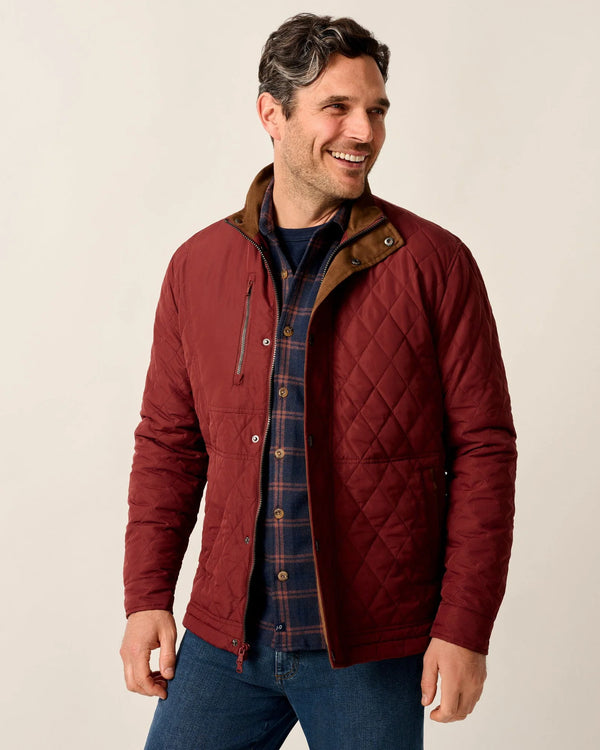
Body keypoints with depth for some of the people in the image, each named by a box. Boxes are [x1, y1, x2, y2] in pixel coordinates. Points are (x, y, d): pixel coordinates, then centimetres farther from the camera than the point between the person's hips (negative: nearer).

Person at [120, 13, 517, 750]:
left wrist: (465, 628, -8)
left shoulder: (433, 263, -5)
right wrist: (146, 597, 3)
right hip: (221, 640, 3)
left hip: (373, 656, -2)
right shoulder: (198, 266, 4)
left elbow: (483, 448, -5)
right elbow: (168, 444, 9)